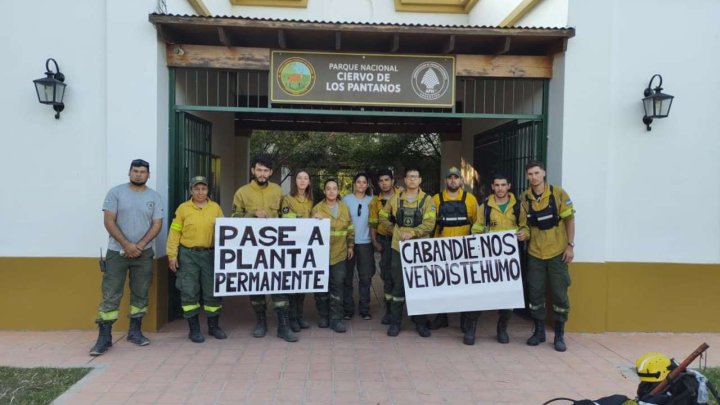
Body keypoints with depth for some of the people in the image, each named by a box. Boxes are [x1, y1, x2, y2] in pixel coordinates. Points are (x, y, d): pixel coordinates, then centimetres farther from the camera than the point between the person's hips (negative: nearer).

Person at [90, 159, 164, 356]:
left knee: (140, 294, 10)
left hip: (144, 253, 3)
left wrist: (140, 245, -12)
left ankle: (135, 331, 22)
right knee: (110, 296, -3)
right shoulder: (116, 192, -2)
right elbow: (109, 221, -7)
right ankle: (104, 337, 4)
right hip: (117, 252, -2)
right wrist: (126, 245, -14)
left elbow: (157, 224, 0)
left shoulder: (154, 197, 4)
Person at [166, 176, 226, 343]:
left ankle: (214, 326, 23)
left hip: (210, 254, 2)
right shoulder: (183, 208, 1)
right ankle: (194, 329, 13)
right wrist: (172, 255, -5)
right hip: (188, 255, -2)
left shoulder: (216, 207, 7)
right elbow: (174, 233, 0)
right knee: (189, 292, 1)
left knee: (213, 291, 8)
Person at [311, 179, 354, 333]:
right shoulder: (317, 208, -2)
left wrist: (350, 246, 14)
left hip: (339, 253, 2)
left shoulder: (344, 208, 8)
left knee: (337, 285, 2)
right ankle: (323, 316, 22)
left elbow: (350, 228, 15)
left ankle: (335, 319, 8)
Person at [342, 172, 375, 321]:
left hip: (365, 243, 1)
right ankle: (348, 309, 12)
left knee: (365, 277, 4)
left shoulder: (372, 200, 7)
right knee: (347, 277, 3)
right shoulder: (346, 199, 3)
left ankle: (365, 310, 13)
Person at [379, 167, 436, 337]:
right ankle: (395, 322, 17)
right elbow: (383, 216, 17)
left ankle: (421, 322, 21)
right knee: (398, 285, 6)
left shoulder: (427, 200, -1)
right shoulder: (396, 199, 6)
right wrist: (395, 229, 7)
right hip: (399, 247, 1)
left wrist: (412, 233, -24)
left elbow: (429, 224, -12)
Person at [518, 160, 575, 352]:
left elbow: (569, 220, -3)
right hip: (535, 253, 2)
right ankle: (539, 331, 23)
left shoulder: (558, 193, -7)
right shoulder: (525, 198, 0)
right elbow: (525, 225, 4)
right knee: (535, 293, 7)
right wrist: (524, 233, -18)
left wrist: (570, 246, -8)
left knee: (560, 294, 3)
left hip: (557, 252, -2)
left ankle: (559, 335, 16)